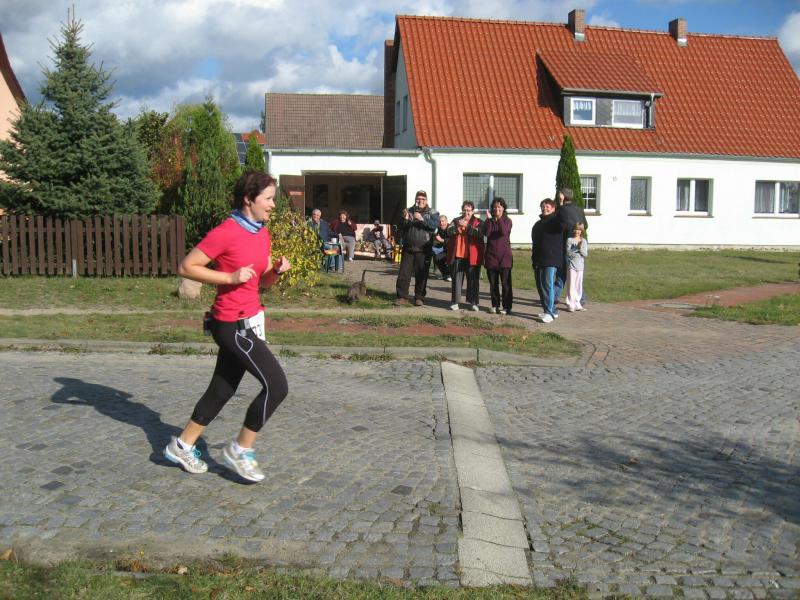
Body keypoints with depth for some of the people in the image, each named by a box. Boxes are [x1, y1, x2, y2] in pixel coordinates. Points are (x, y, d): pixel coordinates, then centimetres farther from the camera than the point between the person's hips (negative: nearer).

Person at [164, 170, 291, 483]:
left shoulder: (262, 233, 10)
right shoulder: (225, 232, -16)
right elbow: (187, 267, -13)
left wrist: (278, 270, -3)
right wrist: (230, 277, -19)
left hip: (248, 321, 9)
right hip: (232, 324, -9)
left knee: (222, 389, 17)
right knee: (276, 385, -9)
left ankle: (182, 445, 34)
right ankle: (240, 450, 8)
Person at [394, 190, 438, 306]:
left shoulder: (432, 213, 6)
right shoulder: (409, 212, 14)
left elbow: (434, 225, -13)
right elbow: (400, 229, 10)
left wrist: (422, 219, -25)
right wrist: (405, 220, -9)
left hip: (423, 250, -2)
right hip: (408, 248, 2)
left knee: (421, 275, 2)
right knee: (404, 274, 0)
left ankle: (419, 298, 12)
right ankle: (402, 297, 7)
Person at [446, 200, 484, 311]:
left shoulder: (478, 222, 4)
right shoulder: (456, 220, 12)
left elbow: (479, 233, -15)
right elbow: (449, 231, -5)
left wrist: (467, 226, -26)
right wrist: (458, 226, -25)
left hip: (472, 256, -2)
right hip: (457, 255, 2)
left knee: (473, 279, 3)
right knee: (456, 279, 5)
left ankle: (473, 302, 11)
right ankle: (455, 302, 11)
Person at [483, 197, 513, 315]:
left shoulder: (507, 221, 2)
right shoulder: (489, 221, 8)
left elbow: (504, 232, -18)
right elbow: (486, 233, -11)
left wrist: (499, 218, -23)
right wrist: (489, 219, -18)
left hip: (504, 256, -3)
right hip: (491, 255, 3)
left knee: (505, 283, -2)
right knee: (493, 283, 8)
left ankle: (506, 306, 3)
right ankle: (495, 305, 18)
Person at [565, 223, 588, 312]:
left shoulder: (583, 241, 8)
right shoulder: (569, 240, -2)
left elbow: (585, 254, 1)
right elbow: (568, 253, -11)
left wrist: (580, 248, -15)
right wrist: (577, 248, -15)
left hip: (580, 266, 4)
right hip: (571, 265, -4)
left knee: (579, 285, 8)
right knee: (571, 285, -5)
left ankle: (577, 303, 16)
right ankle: (570, 305, -2)